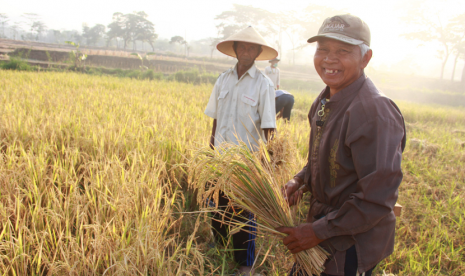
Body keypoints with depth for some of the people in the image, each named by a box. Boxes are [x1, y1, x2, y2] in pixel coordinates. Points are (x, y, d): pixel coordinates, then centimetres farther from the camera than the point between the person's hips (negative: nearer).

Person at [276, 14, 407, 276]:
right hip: (323, 223, 8)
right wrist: (301, 181, -2)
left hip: (353, 246, -8)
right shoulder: (325, 101, 3)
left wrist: (320, 231, -21)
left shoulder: (375, 110, -26)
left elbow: (378, 198, -27)